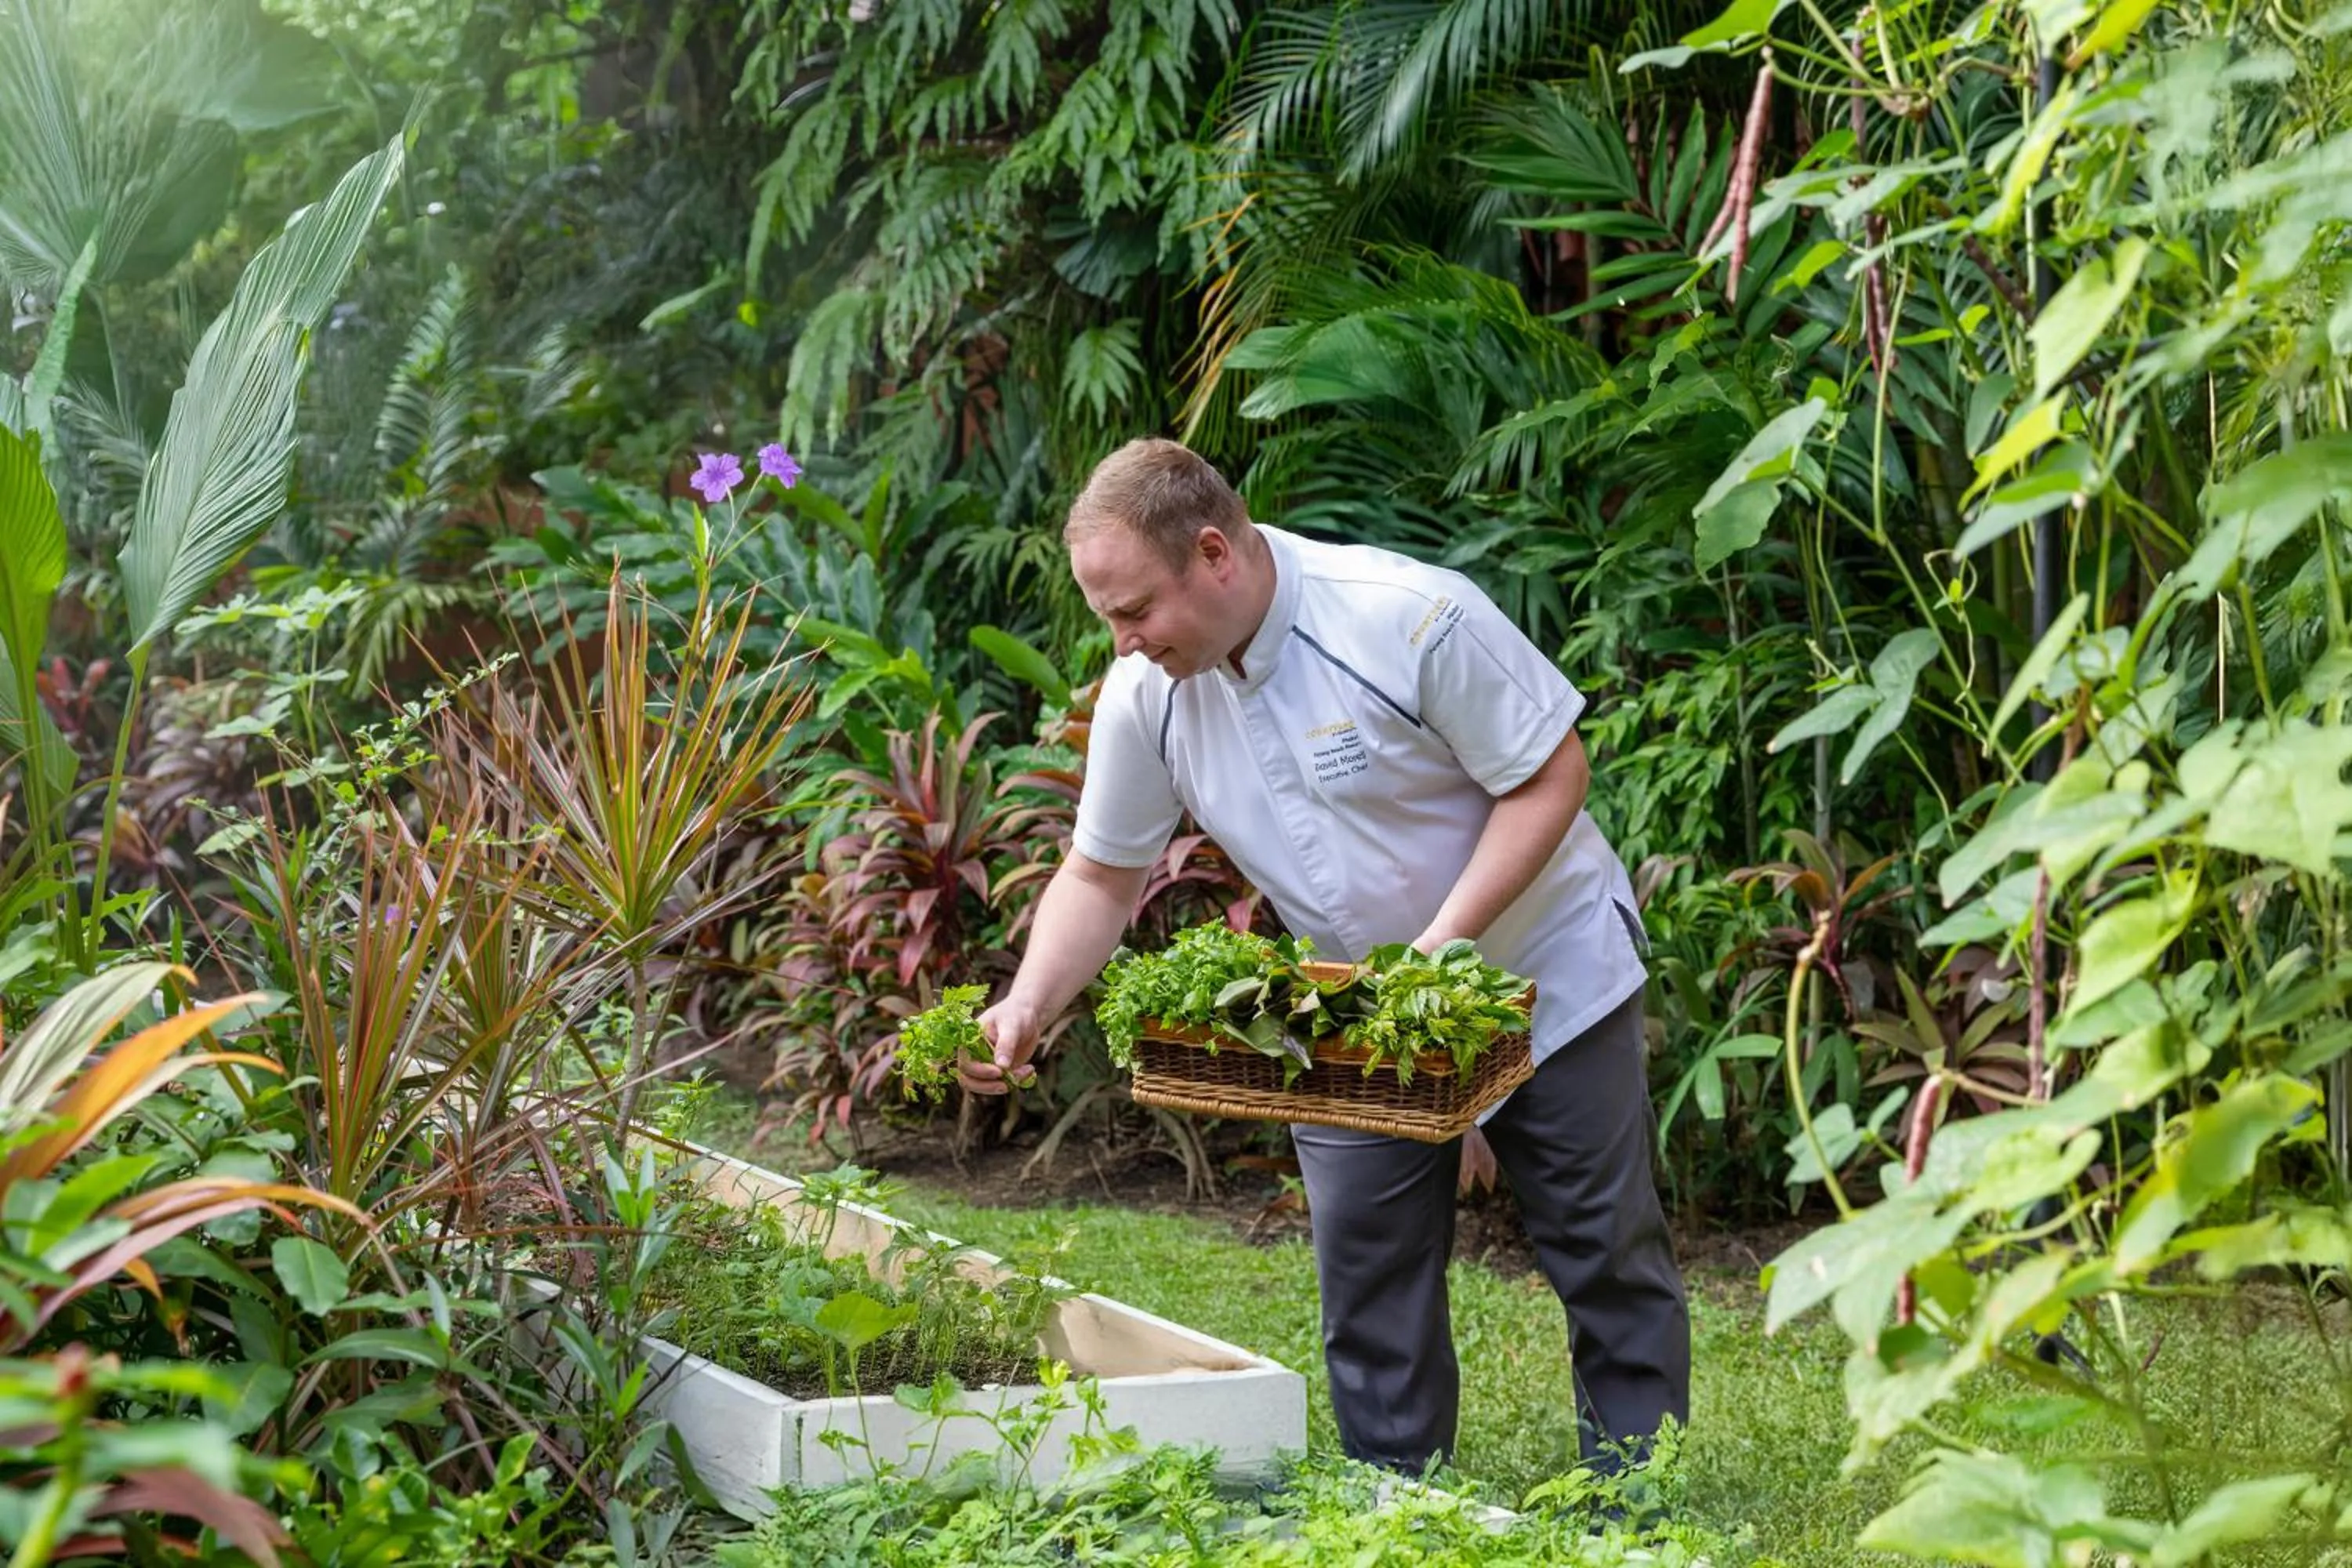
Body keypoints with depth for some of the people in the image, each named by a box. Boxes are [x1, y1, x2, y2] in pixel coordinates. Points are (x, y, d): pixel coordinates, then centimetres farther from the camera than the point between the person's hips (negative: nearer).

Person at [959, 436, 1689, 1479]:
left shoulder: (1412, 618, -28)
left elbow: (1551, 776, -21)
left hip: (1543, 974, -4)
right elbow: (1103, 874, -2)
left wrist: (1441, 946, -28)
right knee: (1368, 1281, 5)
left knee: (1607, 1256, 4)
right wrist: (1028, 1005, -19)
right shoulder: (1143, 691, -12)